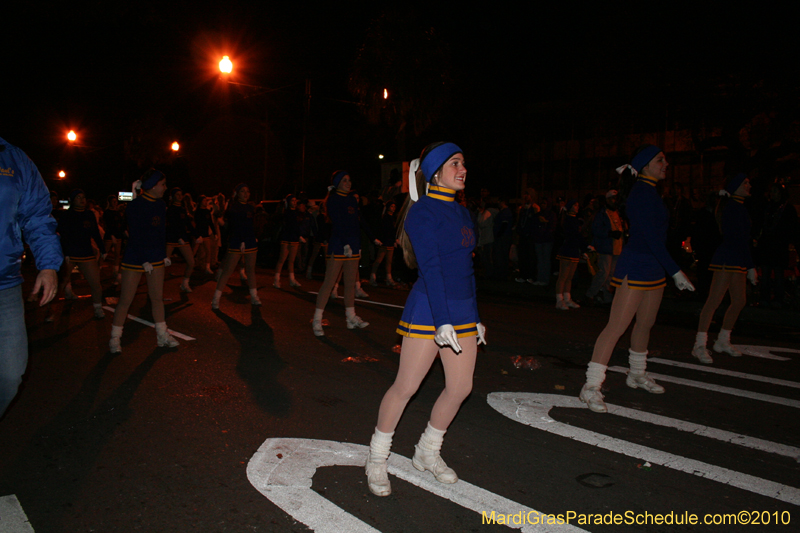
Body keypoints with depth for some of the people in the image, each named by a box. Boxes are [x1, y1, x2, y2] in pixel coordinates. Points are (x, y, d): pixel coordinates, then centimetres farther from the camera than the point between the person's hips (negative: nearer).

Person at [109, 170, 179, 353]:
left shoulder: (160, 205, 7)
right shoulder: (136, 206, -14)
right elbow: (136, 236, -16)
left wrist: (164, 255, 7)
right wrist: (144, 261, -17)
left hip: (156, 258, 6)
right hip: (135, 259, -6)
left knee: (157, 297, 10)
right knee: (125, 300, 0)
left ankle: (162, 336, 17)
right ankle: (115, 339, 11)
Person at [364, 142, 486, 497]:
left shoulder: (460, 213, 15)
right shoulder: (422, 212, -8)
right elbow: (430, 268, -17)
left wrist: (475, 318, 17)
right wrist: (442, 321, -22)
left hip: (462, 310, 8)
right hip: (427, 311, -8)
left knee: (461, 387, 8)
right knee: (406, 386, -2)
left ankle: (427, 453, 28)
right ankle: (377, 458, 17)